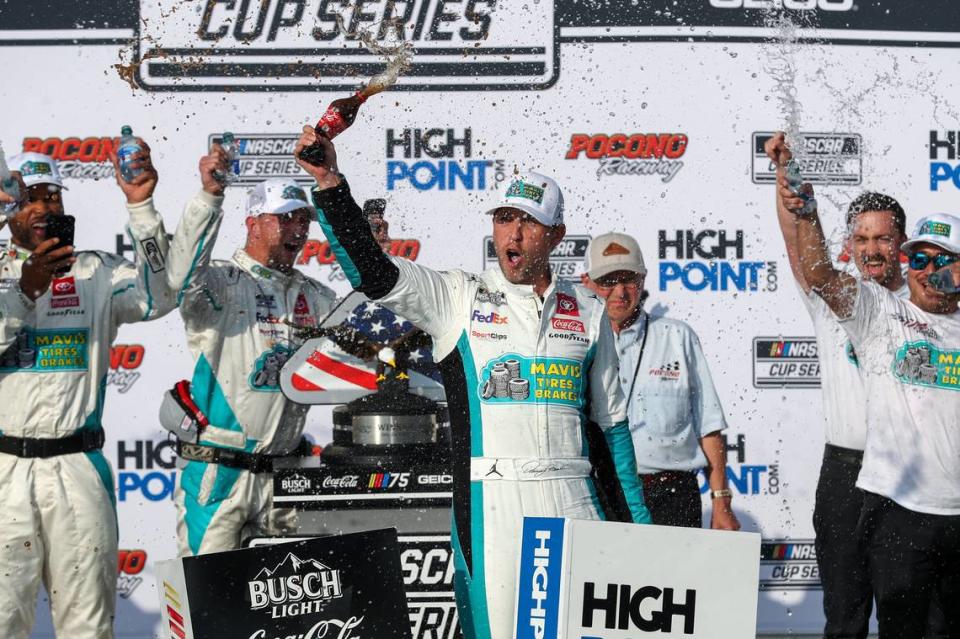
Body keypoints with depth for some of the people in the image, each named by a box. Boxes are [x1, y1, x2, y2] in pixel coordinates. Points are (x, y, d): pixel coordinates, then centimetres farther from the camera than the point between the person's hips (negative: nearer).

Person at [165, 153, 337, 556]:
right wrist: (209, 196, -36)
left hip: (283, 477, 6)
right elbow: (182, 273, -25)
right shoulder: (220, 283, -4)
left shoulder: (315, 298, 15)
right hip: (218, 473, -5)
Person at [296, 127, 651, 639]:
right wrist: (330, 184, -19)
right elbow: (372, 271, -9)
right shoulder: (458, 299, 4)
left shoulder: (587, 312, 12)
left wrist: (638, 516, 15)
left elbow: (610, 421, 17)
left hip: (572, 501, 3)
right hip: (489, 503, -3)